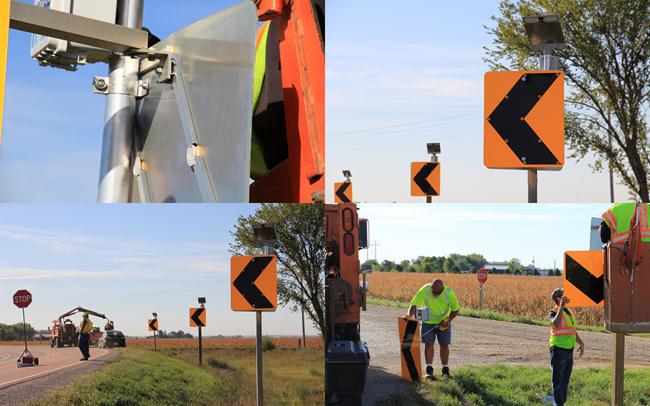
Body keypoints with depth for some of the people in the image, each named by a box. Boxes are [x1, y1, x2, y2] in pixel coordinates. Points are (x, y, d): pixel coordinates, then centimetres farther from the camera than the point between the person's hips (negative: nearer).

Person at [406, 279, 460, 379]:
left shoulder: (449, 293, -25)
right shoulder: (425, 290, -27)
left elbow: (455, 310, -11)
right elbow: (414, 305, -25)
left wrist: (448, 321, -23)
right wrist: (409, 316, -40)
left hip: (443, 322, 0)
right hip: (428, 322, 0)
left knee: (444, 344, 4)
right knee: (428, 344, -8)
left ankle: (445, 370, 16)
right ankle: (429, 370, -5)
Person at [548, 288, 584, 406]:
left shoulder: (567, 311, 14)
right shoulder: (554, 312, -12)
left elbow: (573, 330, 24)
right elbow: (556, 323, -36)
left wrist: (581, 343, 15)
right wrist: (561, 307, -34)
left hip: (569, 351, 8)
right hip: (558, 350, -8)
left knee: (565, 380, 13)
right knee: (558, 380, -2)